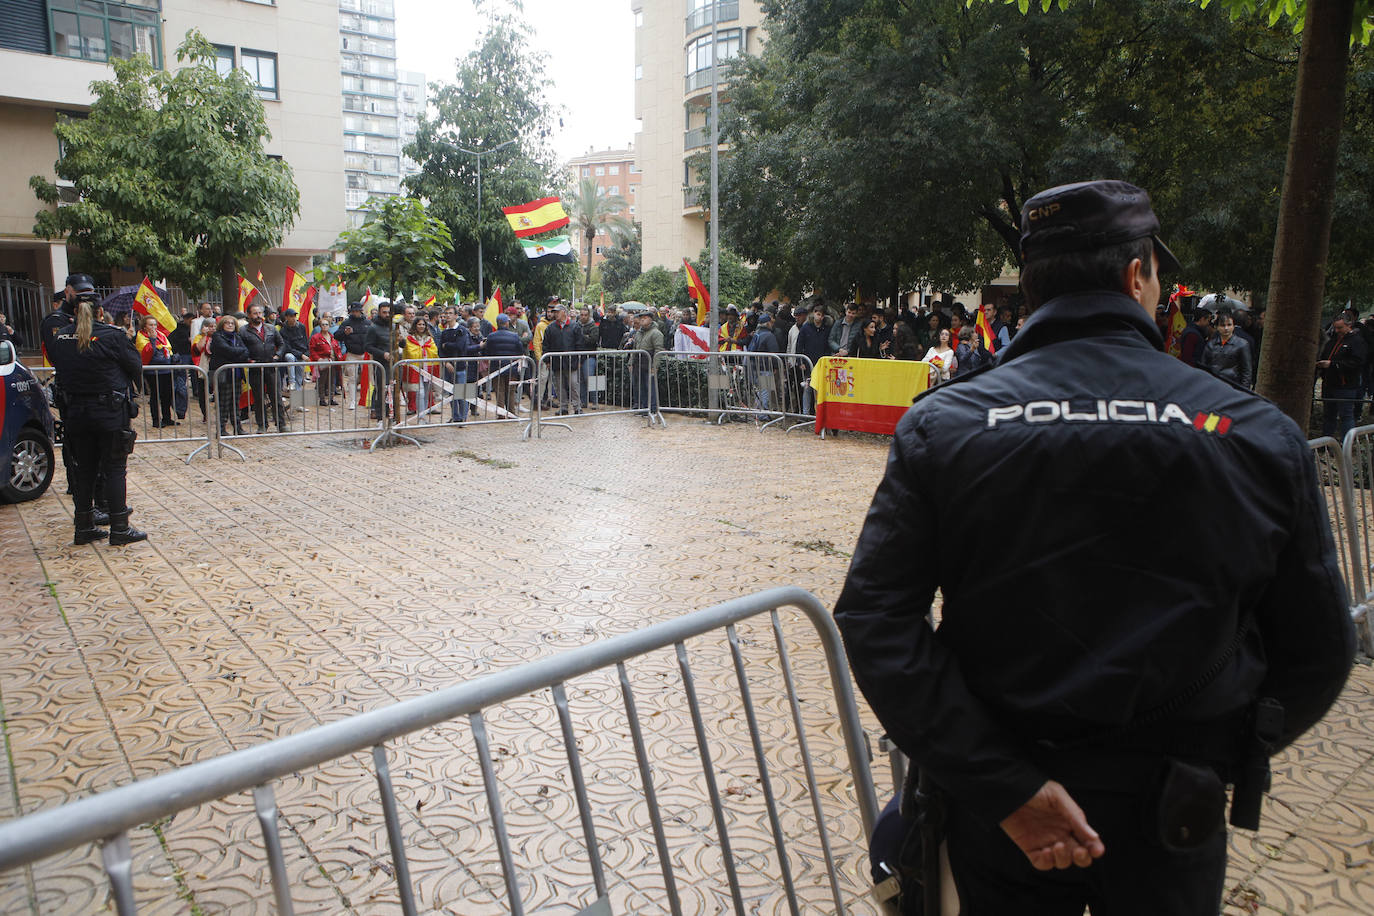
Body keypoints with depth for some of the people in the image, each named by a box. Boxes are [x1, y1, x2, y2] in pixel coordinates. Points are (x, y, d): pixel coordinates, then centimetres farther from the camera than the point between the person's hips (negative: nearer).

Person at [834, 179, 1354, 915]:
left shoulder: (942, 426, -12)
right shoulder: (1257, 434, -10)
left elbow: (873, 622, -20)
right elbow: (1319, 653, -1)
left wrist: (1004, 786, -16)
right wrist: (1214, 759, 14)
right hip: (1172, 822, 1)